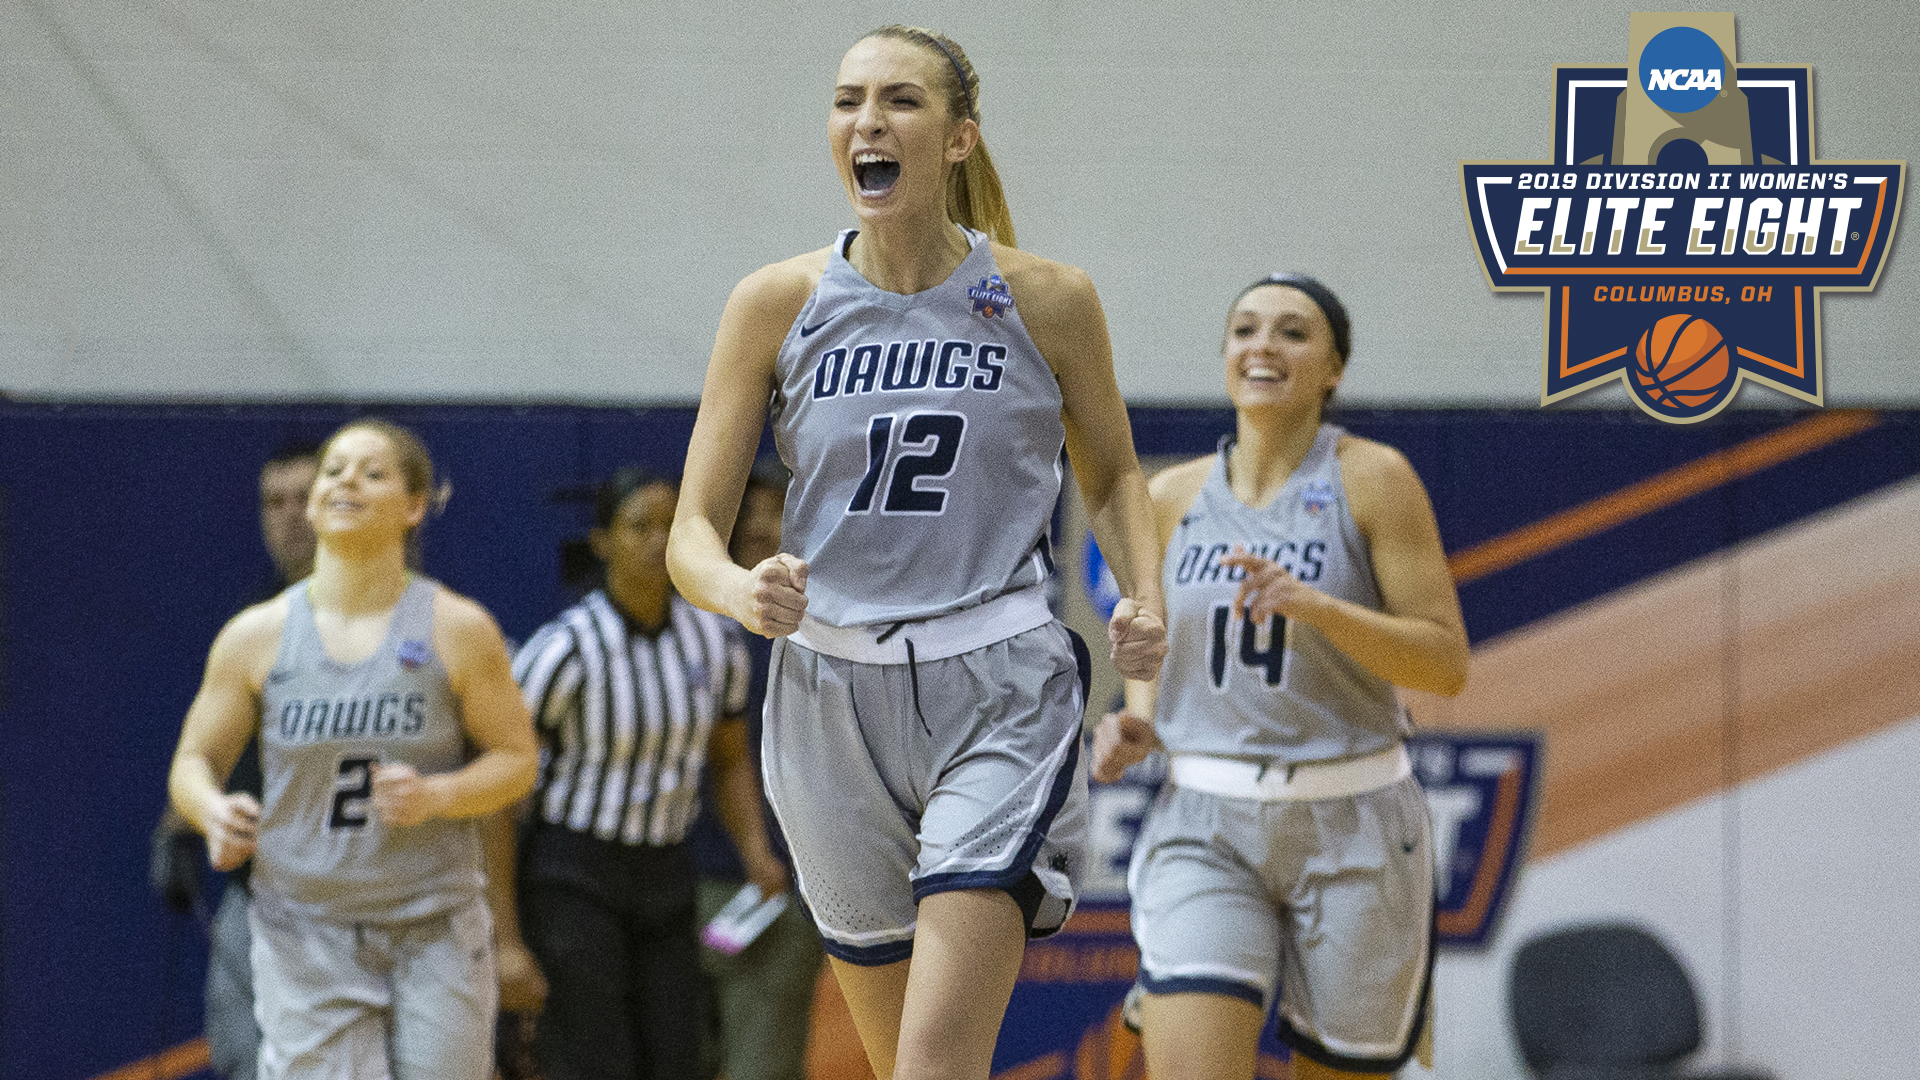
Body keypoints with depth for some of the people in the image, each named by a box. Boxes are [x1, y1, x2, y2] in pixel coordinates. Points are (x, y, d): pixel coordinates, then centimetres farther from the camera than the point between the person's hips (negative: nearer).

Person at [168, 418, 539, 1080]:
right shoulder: (255, 638, 2)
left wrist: (435, 795, -17)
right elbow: (194, 762, 9)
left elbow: (516, 760, 3)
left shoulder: (458, 630, -1)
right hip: (305, 940, 0)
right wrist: (213, 813, -14)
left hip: (435, 933, 0)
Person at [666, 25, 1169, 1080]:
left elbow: (1111, 477, 17)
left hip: (999, 688, -3)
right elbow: (693, 532, 0)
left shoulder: (1047, 300, -1)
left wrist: (1144, 598, -3)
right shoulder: (776, 303, 0)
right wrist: (743, 592, -23)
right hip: (831, 695, 3)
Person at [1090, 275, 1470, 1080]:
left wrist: (1313, 603, -22)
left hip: (1350, 831, -2)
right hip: (1205, 828, 2)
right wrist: (1136, 723, 0)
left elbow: (1447, 663, -9)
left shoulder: (1373, 481, -5)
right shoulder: (1174, 498, 7)